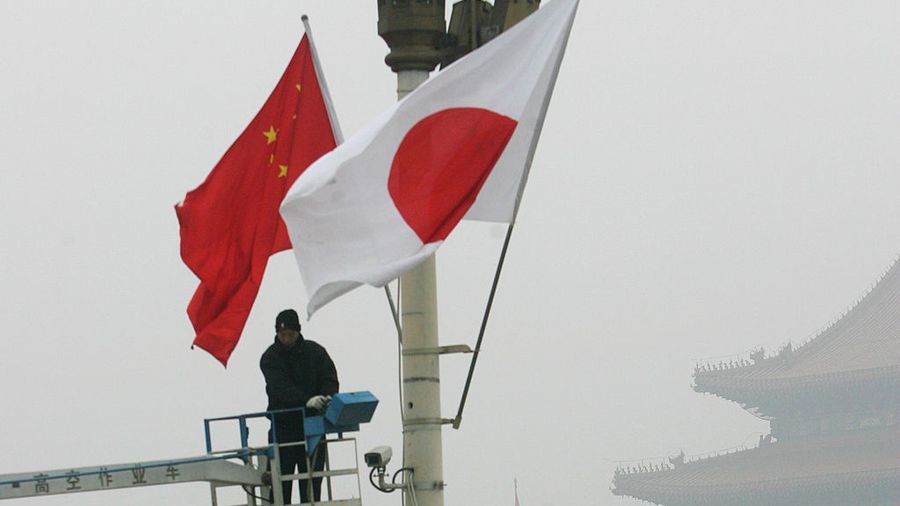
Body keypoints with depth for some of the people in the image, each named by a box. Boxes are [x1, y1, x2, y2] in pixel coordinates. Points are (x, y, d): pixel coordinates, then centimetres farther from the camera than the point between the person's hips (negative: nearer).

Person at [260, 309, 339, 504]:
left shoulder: (315, 352, 4)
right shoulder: (270, 358, -6)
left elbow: (330, 379, -4)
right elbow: (281, 388, -21)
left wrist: (327, 397, -28)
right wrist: (307, 400, -38)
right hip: (283, 425, -2)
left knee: (312, 480, 3)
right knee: (280, 481, -5)